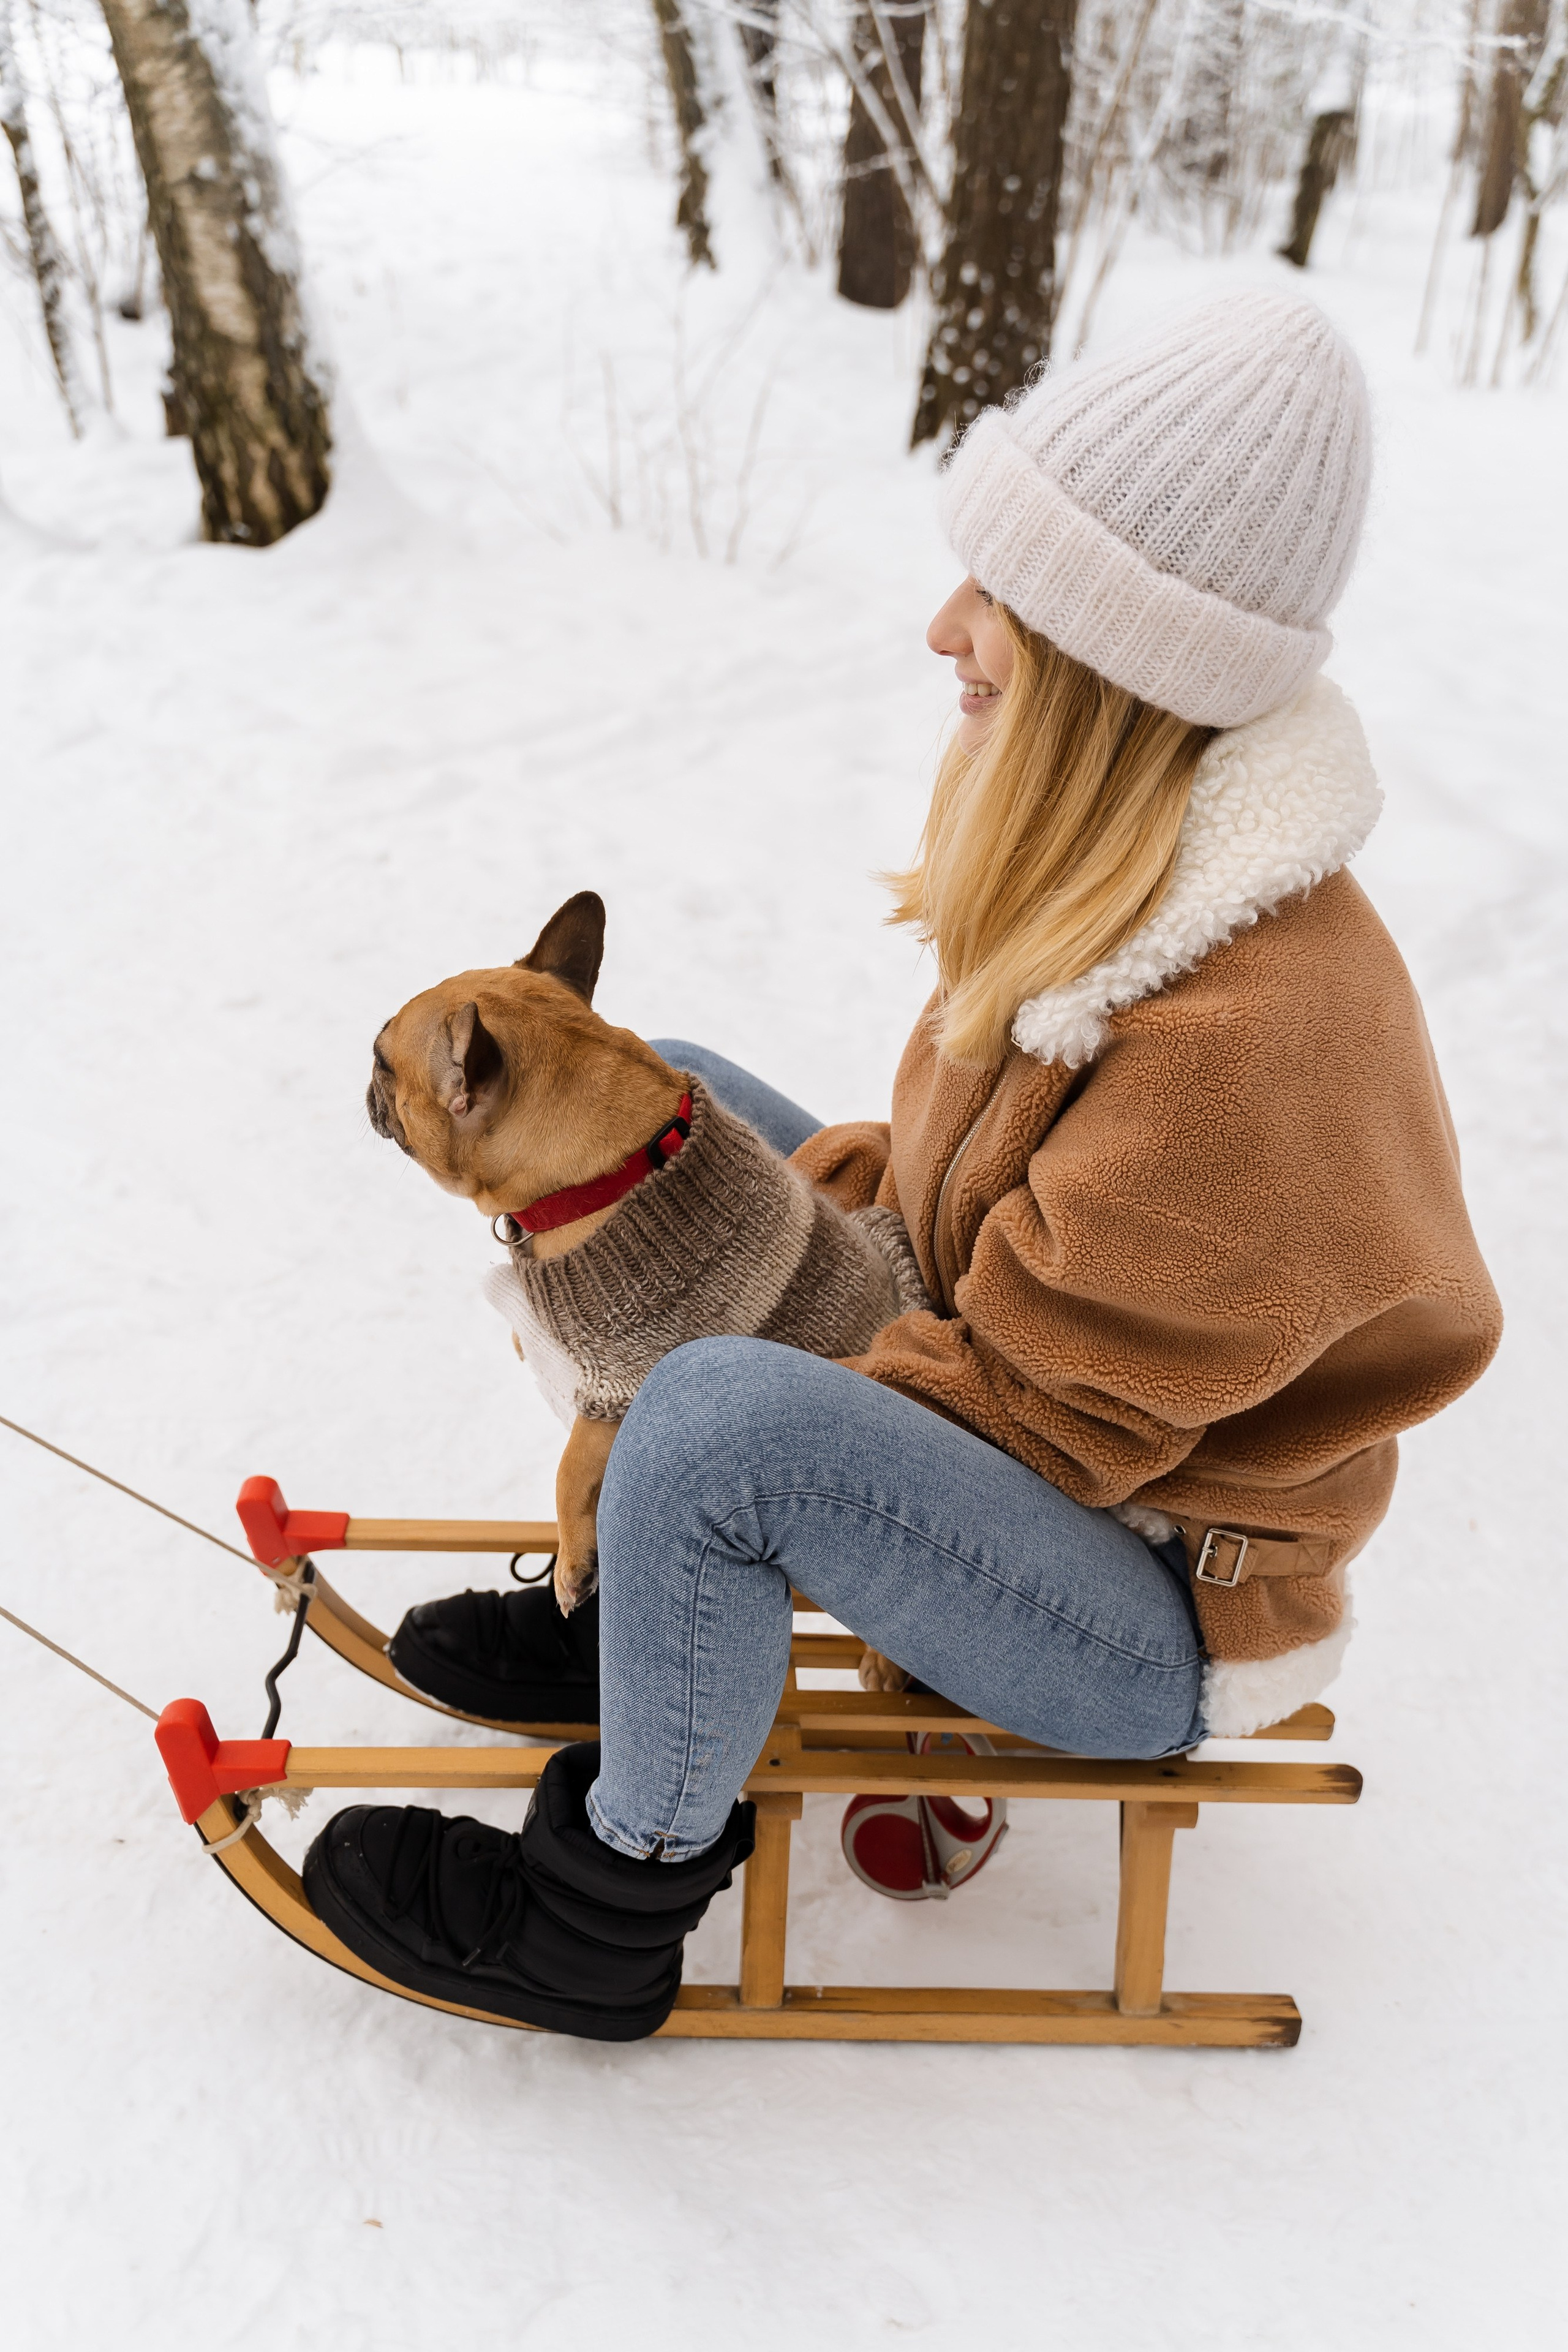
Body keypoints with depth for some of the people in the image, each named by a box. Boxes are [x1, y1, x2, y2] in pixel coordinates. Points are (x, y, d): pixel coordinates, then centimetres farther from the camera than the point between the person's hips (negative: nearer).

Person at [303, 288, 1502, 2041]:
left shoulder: (1253, 1035, -34)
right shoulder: (1120, 863, -5)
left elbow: (1036, 1413, -27)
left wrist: (698, 1435, -18)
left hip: (1159, 1613, -9)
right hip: (993, 1393, 9)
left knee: (714, 1414, -36)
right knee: (665, 1095, 7)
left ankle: (610, 1909, -8)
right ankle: (618, 1609, 13)